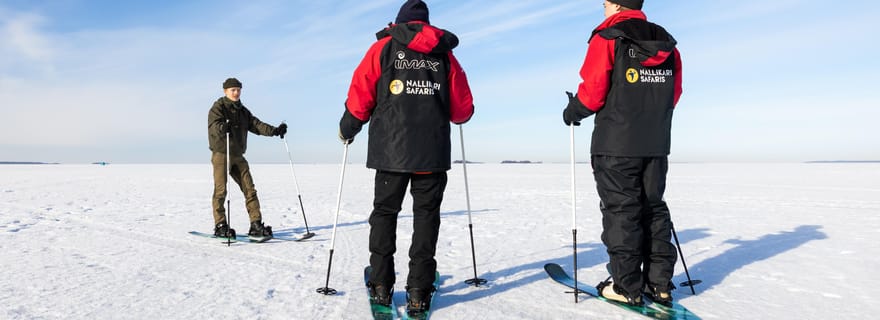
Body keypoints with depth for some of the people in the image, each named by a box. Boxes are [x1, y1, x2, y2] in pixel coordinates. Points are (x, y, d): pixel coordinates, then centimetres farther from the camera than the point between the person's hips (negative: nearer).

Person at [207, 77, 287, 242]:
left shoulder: (242, 111, 16)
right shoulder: (218, 107, -4)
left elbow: (256, 125, 6)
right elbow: (214, 126, -21)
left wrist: (274, 130, -9)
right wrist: (223, 127, -45)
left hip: (238, 156, 6)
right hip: (221, 154, -6)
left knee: (250, 190, 0)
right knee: (221, 190, -4)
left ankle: (256, 226, 0)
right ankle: (220, 226, 7)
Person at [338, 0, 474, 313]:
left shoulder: (384, 47, 8)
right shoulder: (446, 54, 12)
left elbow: (360, 96, 1)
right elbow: (463, 110, 10)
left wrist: (347, 129, 17)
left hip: (391, 149, 0)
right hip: (433, 151, 1)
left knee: (384, 212, 12)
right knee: (426, 216, 6)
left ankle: (381, 286, 14)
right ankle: (418, 292, 5)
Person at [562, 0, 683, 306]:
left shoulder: (607, 39, -7)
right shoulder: (667, 45, 12)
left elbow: (593, 91, -13)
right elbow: (673, 96, 14)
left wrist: (573, 111, 4)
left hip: (616, 144, -6)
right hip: (657, 144, 6)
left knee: (621, 212, 0)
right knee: (654, 209, 13)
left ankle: (627, 286, 5)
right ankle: (659, 283, 17)